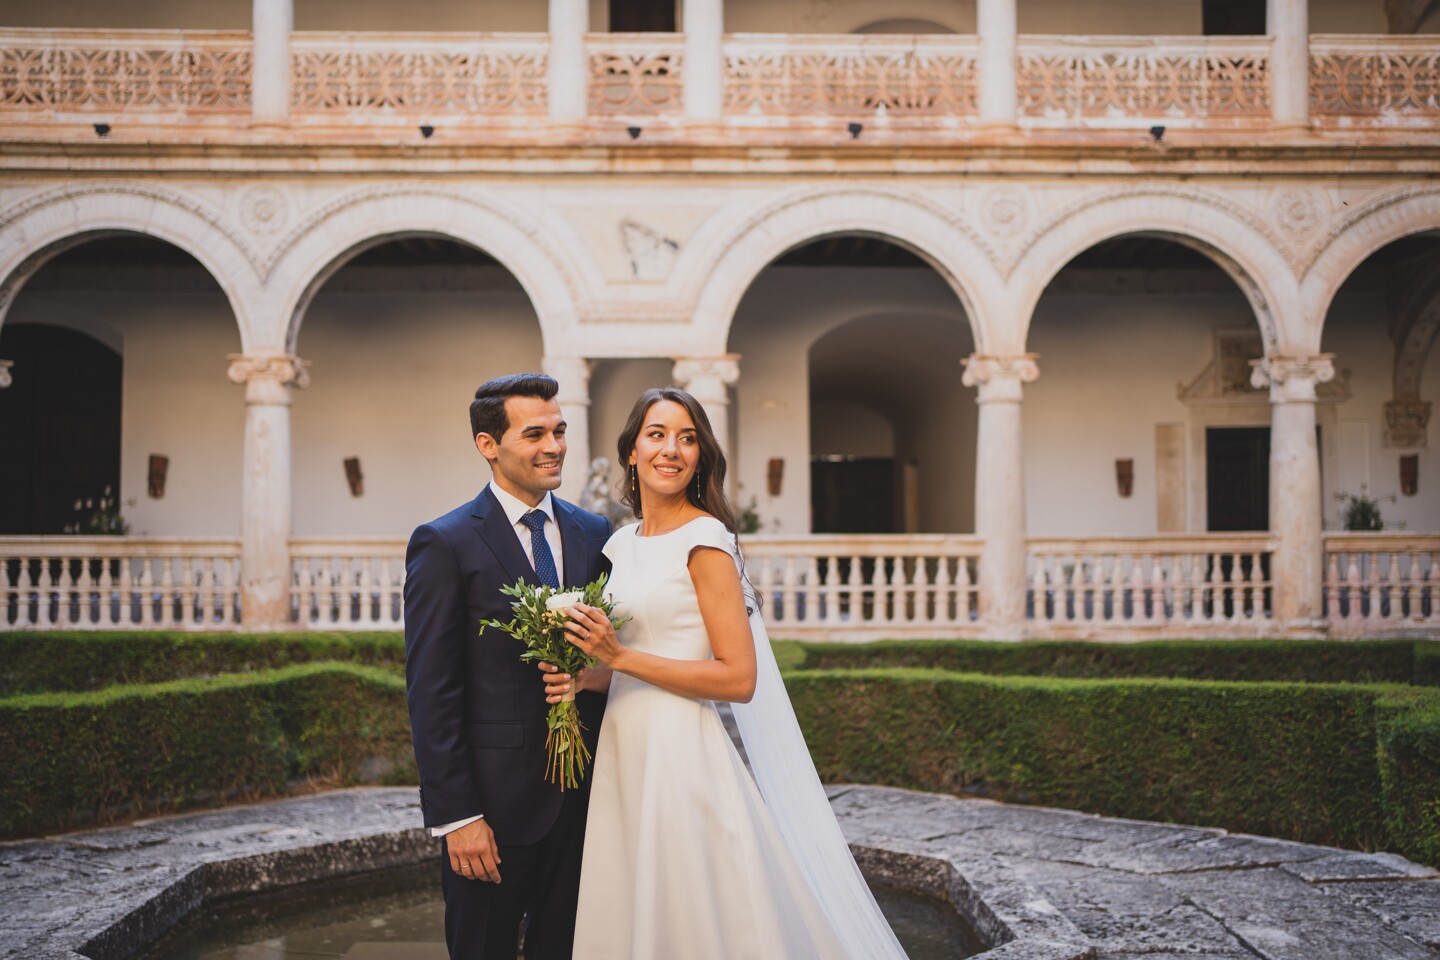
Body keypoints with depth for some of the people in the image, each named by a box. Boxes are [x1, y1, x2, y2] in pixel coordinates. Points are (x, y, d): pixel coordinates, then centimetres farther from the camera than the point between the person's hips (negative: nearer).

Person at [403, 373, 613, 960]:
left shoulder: (594, 534, 7)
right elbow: (430, 693, -11)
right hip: (495, 802, -4)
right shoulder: (445, 544, -9)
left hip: (583, 797, 5)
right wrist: (455, 816, -15)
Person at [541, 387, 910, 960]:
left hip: (685, 757, -7)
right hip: (625, 754, 7)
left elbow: (739, 678, -16)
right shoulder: (621, 544, 11)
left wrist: (621, 658, -17)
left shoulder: (705, 539, -11)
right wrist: (585, 678, 0)